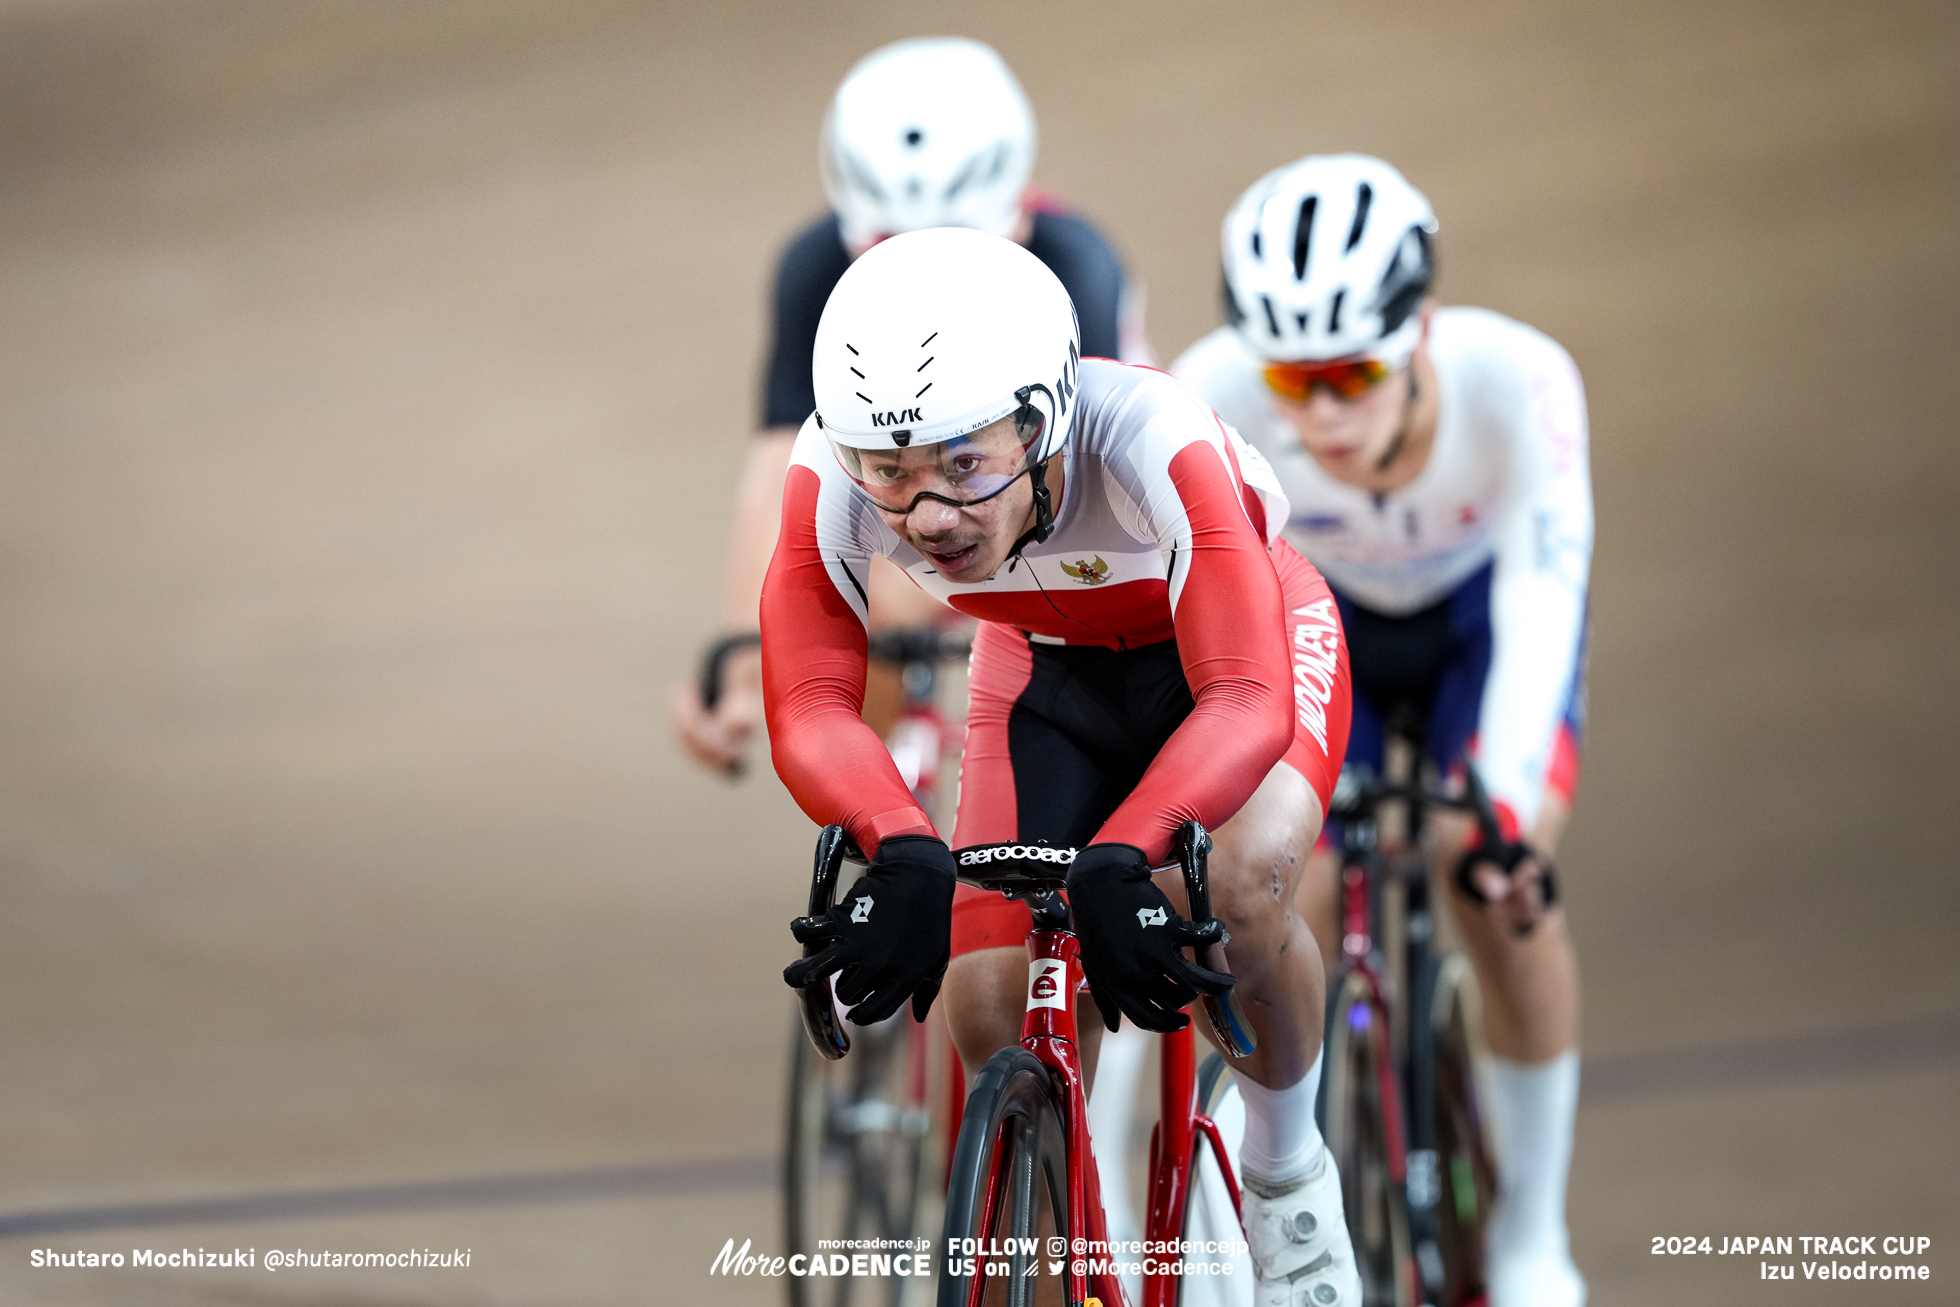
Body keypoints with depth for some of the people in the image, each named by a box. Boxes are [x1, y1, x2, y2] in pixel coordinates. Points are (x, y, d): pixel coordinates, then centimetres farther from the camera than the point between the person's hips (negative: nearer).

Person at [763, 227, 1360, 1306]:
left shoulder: (1148, 441, -41)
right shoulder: (835, 476, -31)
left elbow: (1250, 699, -47)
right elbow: (809, 706, -35)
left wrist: (1115, 861, -63)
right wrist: (903, 852, -55)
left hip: (1240, 630, -3)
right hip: (1048, 667, 3)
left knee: (1240, 887, -32)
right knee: (988, 1015, -12)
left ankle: (1287, 1175, -3)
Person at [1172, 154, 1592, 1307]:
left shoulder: (1518, 382, -38)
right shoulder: (1215, 393, -35)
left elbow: (1540, 607, -44)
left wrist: (1505, 811, -57)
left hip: (1484, 614, -1)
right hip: (1319, 618, 1)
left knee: (1500, 883, -24)